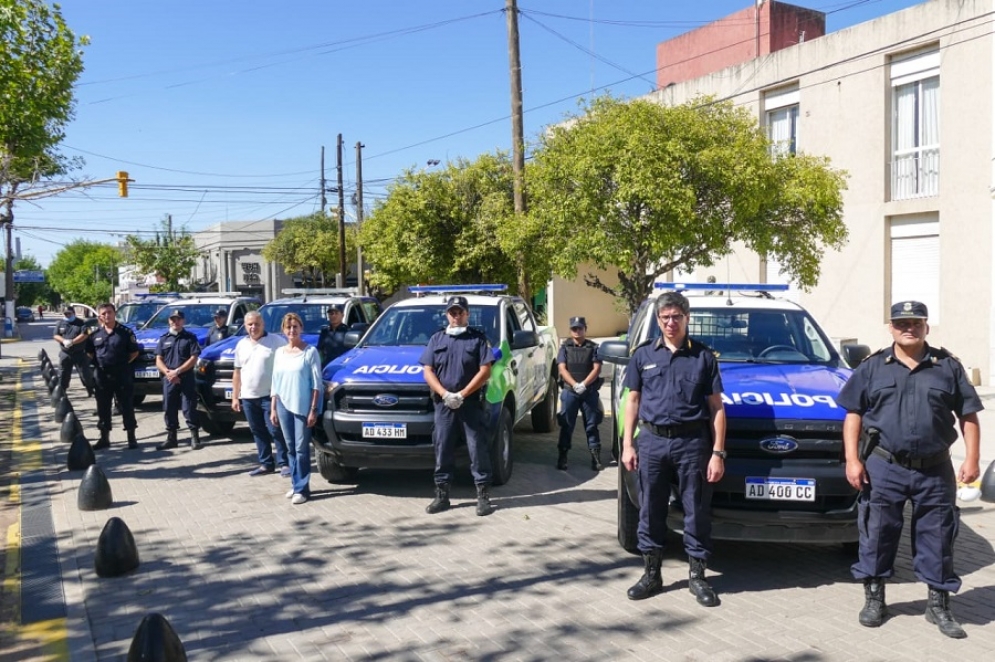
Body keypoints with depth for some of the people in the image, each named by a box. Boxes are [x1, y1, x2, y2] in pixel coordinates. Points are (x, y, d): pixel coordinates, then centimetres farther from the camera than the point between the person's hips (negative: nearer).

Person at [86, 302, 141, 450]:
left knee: (127, 406, 2)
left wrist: (124, 363, -5)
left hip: (122, 375, -3)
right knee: (103, 408, 9)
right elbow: (90, 352, 18)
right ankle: (104, 439, 19)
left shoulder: (126, 332, -4)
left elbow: (135, 352, 1)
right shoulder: (95, 334, 6)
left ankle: (131, 438, 10)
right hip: (101, 376, 3)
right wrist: (98, 363, 6)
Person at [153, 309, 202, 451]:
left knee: (189, 408, -5)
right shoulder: (164, 338, 12)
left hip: (186, 378, -3)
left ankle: (195, 437, -1)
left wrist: (177, 371, -14)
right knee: (169, 409, 7)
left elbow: (193, 359, -6)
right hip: (168, 379, 4)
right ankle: (171, 438, 16)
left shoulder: (190, 337, 2)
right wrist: (168, 373, -11)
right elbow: (159, 360, 8)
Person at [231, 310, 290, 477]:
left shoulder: (276, 341, -5)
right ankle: (265, 463, 18)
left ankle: (284, 463, 2)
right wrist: (235, 397, 12)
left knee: (275, 430, -5)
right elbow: (237, 372, 16)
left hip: (270, 395, -6)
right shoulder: (241, 345, 12)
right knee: (258, 432, 10)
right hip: (248, 397, 6)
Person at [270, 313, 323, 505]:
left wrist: (313, 409, -12)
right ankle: (296, 484, 19)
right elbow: (275, 383, 14)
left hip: (303, 407, -5)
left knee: (301, 448, -4)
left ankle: (301, 488, 1)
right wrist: (273, 409, 10)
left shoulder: (310, 352, -5)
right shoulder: (279, 352, 10)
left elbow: (316, 383, -7)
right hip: (284, 406, 5)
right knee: (291, 448, 10)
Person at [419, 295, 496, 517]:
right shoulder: (437, 339, 11)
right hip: (444, 404, 3)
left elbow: (485, 371, -6)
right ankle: (441, 495, 14)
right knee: (442, 449, 6)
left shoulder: (478, 338, 2)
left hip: (472, 403, -3)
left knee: (477, 448, -1)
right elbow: (428, 372, 5)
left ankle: (483, 495, 4)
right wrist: (445, 394, -11)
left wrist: (462, 394, -13)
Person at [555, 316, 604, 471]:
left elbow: (597, 368, -2)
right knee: (566, 425, 3)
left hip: (590, 392, 0)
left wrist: (584, 384, -15)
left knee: (592, 425, 3)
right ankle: (562, 457, 9)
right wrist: (575, 384, -16)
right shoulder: (565, 347, 7)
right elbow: (562, 368, -1)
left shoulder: (593, 347, 6)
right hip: (569, 391, 0)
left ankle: (595, 457, 7)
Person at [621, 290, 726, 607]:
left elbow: (716, 407, 2)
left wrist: (718, 453, -5)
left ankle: (697, 576, 20)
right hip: (651, 441, 2)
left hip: (692, 442, -1)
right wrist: (627, 444, 3)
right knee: (650, 511, 9)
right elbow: (633, 400, 10)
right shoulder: (643, 354, 7)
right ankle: (651, 574, 22)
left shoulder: (703, 356, 3)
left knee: (696, 512, 6)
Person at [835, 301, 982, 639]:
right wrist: (852, 459, -6)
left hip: (935, 470, 1)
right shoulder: (872, 367, 4)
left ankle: (939, 605, 23)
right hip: (883, 467, -1)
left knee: (937, 537, 8)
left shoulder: (948, 366, 6)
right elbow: (854, 414, 2)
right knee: (877, 534, 5)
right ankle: (874, 598, 20)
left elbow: (968, 415, 7)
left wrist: (972, 458, -3)